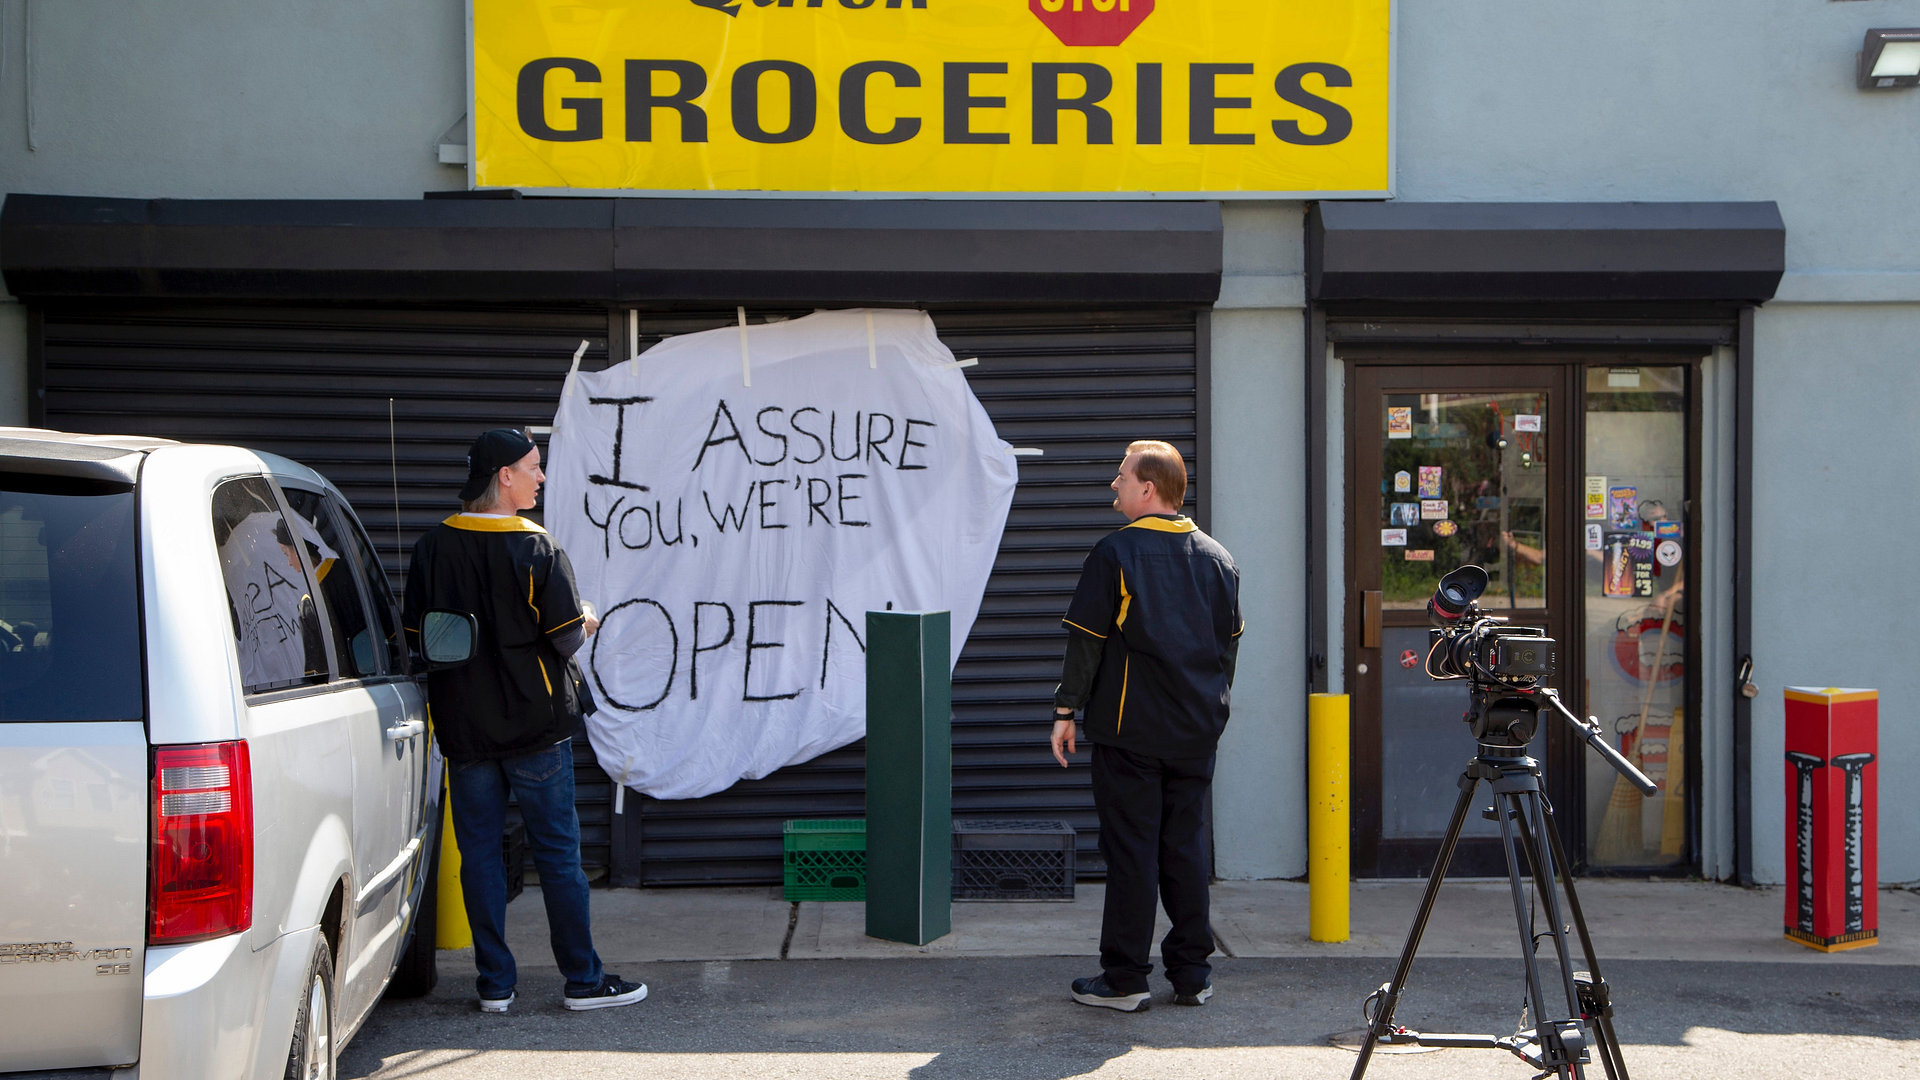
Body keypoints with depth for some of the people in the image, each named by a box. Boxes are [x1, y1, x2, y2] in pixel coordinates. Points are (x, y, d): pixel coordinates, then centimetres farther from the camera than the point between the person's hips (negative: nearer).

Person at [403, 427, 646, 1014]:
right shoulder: (538, 548, -12)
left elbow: (416, 637, 5)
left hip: (463, 726, 4)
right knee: (558, 853, 5)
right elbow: (566, 638, -13)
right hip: (533, 724, -3)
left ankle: (495, 984, 11)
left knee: (479, 852, 9)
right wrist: (586, 622, 8)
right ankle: (583, 980, 11)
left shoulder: (433, 548, 1)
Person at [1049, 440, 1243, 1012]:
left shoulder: (1116, 553, -10)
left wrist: (1065, 711, -3)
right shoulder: (1217, 558, 8)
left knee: (1130, 847, 0)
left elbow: (1086, 640, -10)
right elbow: (1229, 642, 15)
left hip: (1131, 729, -5)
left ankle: (1124, 977, 5)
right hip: (1197, 730, 5)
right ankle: (1192, 974, 15)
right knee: (1186, 845, 11)